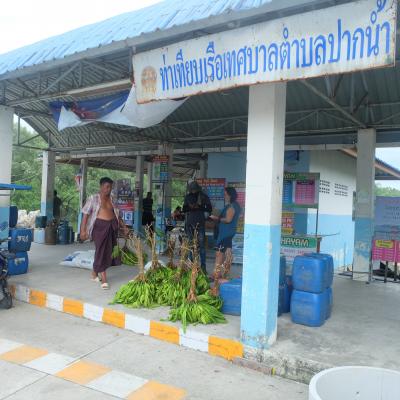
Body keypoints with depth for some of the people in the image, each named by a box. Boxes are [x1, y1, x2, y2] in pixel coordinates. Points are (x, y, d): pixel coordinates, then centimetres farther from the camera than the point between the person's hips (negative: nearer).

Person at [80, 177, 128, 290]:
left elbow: (116, 214, 22)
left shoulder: (111, 200, 15)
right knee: (101, 251, -7)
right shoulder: (94, 198, 0)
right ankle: (104, 279, -3)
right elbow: (86, 214, -4)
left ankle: (95, 273, 28)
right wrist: (83, 230, -12)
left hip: (112, 226, 5)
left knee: (108, 251, 8)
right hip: (99, 226, -5)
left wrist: (123, 226, 13)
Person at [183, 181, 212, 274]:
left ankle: (203, 266, -5)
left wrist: (199, 207, -18)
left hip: (200, 223, -3)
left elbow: (209, 209, -3)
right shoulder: (188, 197, 11)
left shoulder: (204, 197, 2)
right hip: (190, 223, 3)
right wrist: (190, 207, -9)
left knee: (201, 245, -7)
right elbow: (184, 209, 13)